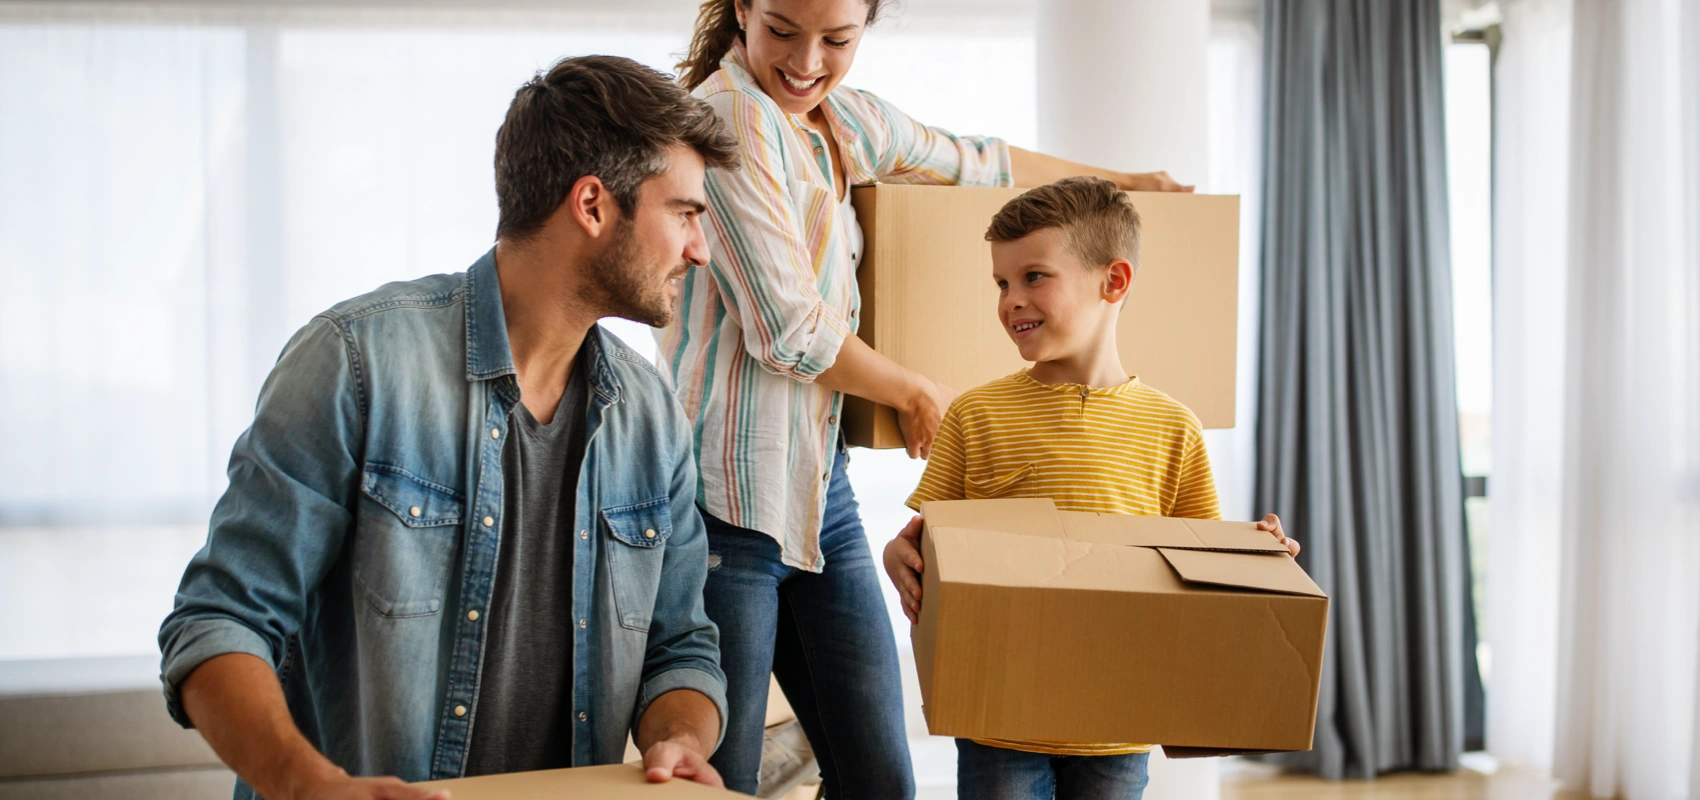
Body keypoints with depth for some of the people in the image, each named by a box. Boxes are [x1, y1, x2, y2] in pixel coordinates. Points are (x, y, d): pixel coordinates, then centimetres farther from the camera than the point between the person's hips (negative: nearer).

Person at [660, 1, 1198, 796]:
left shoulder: (846, 120, 12)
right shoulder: (728, 118, -12)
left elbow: (972, 162, 31)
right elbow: (789, 332, -15)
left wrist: (1118, 180, 45)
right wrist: (915, 393, 2)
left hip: (819, 488, 8)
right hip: (727, 499, -8)